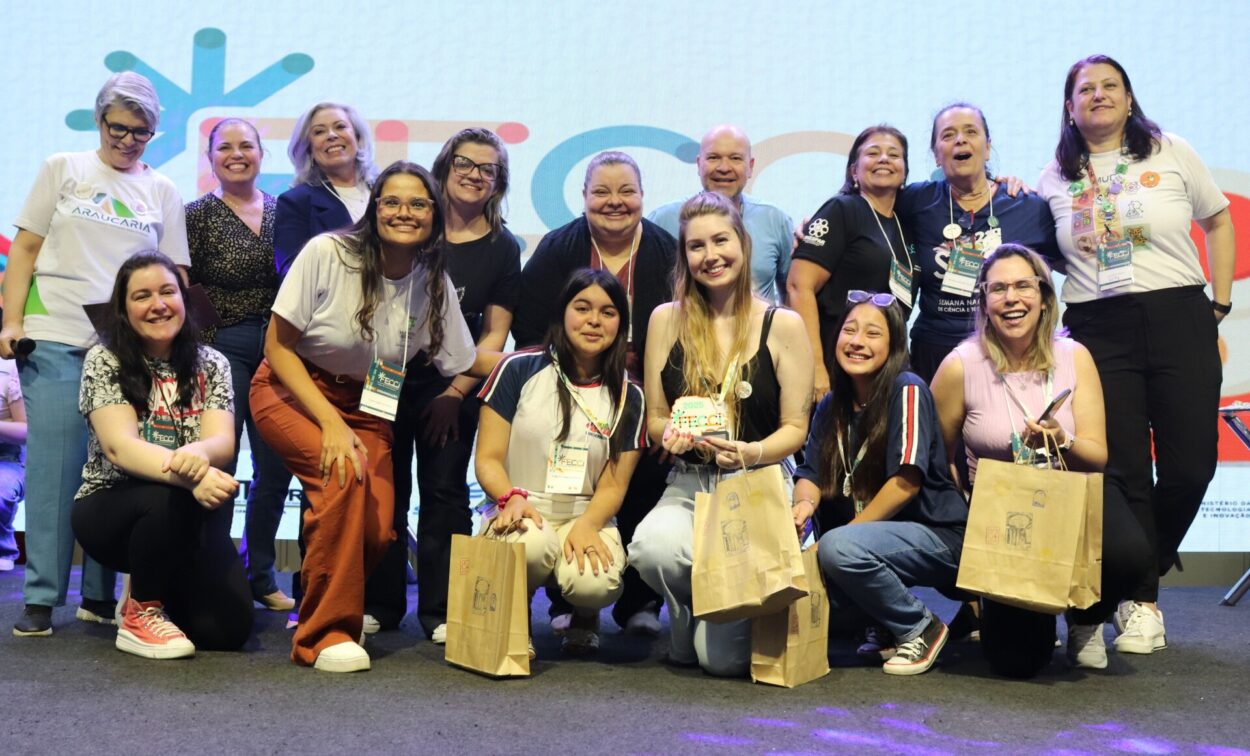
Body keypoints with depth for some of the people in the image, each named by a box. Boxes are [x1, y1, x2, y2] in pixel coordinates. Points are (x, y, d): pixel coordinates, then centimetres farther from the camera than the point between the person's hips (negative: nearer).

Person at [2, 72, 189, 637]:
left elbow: (175, 273, 11)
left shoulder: (163, 192, 13)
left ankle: (99, 594, 11)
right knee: (53, 466, -5)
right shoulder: (63, 170, 9)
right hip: (57, 341, -1)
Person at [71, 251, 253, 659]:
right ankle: (140, 611, -11)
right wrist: (188, 477, -44)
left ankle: (162, 588, 18)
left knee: (228, 628, -16)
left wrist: (197, 453, -42)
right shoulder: (104, 361, -10)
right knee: (169, 499, -37)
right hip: (109, 509, -3)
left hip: (190, 520, 3)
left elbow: (223, 442, -15)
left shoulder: (211, 365, -1)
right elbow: (120, 446, -24)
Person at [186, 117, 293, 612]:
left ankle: (260, 575, 20)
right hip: (222, 346, -3)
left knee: (276, 467, 5)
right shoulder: (197, 215, 1)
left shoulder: (281, 211, 11)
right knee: (219, 465, -4)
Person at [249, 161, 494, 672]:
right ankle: (325, 633, -18)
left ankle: (320, 595, 20)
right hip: (290, 391, -3)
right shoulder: (326, 253, -18)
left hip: (365, 406, 4)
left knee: (377, 531, -16)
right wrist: (331, 423, -23)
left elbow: (467, 361, 5)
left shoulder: (433, 283, -6)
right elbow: (278, 346, -14)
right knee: (346, 473, -32)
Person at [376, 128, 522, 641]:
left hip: (454, 386, -1)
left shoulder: (503, 248, 3)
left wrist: (456, 391, -7)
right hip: (389, 376, 1)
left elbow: (495, 332, 1)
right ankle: (379, 604, 16)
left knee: (444, 493, 2)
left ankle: (441, 612, 10)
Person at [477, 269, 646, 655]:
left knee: (594, 583, -32)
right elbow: (488, 459, -2)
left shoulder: (628, 396, 5)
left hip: (587, 519, 2)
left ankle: (584, 616, 10)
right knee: (532, 544, -38)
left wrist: (585, 526, -19)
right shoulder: (518, 370, -1)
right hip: (523, 516, -1)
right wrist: (512, 498, -23)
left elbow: (613, 486, 2)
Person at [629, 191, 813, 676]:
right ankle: (689, 625, 2)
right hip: (688, 486, 3)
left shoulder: (783, 325, -1)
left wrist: (750, 453, -21)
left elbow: (795, 429, -1)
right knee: (651, 548, -35)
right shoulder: (667, 320, 6)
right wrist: (671, 433, -14)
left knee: (725, 659, -17)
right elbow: (654, 418, 10)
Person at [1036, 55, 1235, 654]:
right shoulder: (1055, 179, 9)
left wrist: (1218, 310, 6)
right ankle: (1140, 603, 13)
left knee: (1190, 465, -3)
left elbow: (1218, 222, 11)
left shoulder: (1171, 154, 6)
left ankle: (1142, 570, 23)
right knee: (1123, 470, 0)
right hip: (1099, 332, 0)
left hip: (1178, 320, 0)